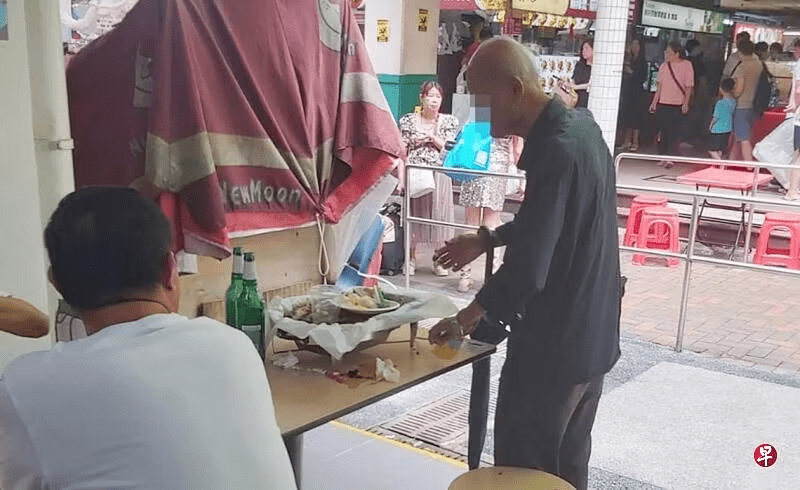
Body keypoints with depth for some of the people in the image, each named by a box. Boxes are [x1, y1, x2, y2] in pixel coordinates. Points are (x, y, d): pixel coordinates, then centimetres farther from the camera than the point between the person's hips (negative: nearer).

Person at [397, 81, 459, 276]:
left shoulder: (449, 121, 7)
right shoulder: (408, 120, 5)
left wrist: (433, 137, -10)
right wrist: (401, 177, -5)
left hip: (439, 175, 0)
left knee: (439, 212, 1)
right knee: (413, 211, 5)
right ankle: (411, 258, 19)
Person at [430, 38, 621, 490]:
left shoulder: (555, 151, -26)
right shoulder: (579, 126, 4)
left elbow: (528, 269, -28)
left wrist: (469, 317, -12)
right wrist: (487, 239, 14)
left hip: (554, 343, -9)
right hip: (591, 335, 9)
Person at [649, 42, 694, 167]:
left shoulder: (686, 65, -2)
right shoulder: (664, 66, 9)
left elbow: (689, 86, -2)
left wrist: (686, 103, -10)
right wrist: (654, 102, 10)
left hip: (678, 105, -4)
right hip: (663, 104, 4)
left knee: (673, 133, -6)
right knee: (662, 132, 4)